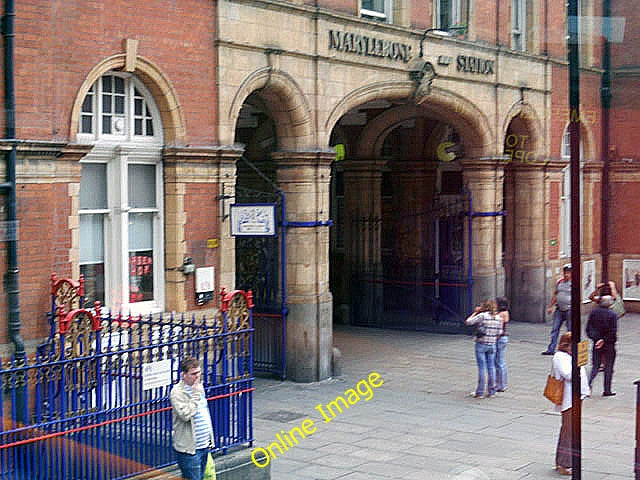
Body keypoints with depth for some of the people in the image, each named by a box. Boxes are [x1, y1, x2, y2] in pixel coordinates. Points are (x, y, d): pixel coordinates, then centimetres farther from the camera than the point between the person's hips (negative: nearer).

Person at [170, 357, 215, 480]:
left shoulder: (199, 386, 10)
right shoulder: (177, 392, -16)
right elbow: (185, 415, -29)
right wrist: (196, 394, -23)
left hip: (204, 445, 8)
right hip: (189, 448, -8)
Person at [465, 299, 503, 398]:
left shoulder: (482, 316, -12)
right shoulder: (498, 318, 2)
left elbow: (467, 322, -9)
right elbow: (499, 333, 5)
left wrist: (475, 312, 1)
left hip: (481, 344, -4)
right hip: (492, 345, 4)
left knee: (481, 368, -1)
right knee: (491, 367, 9)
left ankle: (479, 392, 3)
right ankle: (491, 391, 13)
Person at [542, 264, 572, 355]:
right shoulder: (559, 282, 10)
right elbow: (555, 295, 19)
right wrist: (550, 306, 18)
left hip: (569, 310, -5)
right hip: (559, 309, 5)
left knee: (570, 330, 1)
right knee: (555, 329, 5)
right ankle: (551, 349, 9)